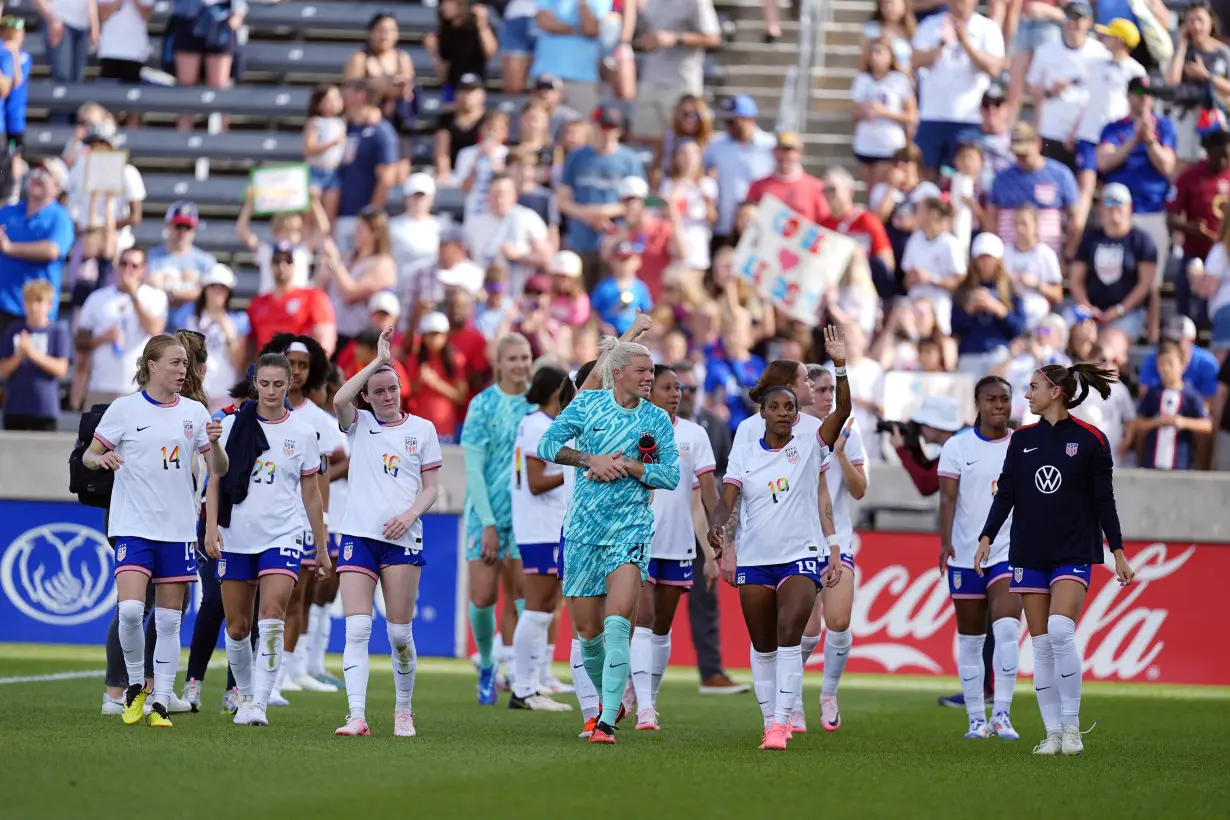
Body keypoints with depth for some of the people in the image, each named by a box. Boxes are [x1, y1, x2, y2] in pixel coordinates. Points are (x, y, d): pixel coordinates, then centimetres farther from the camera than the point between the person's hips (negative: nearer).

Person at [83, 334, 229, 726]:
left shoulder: (194, 412, 6)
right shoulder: (125, 408, -2)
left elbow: (219, 471, 8)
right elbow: (88, 455, 3)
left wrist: (214, 443, -13)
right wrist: (101, 458, -20)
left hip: (178, 528, 3)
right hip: (133, 525, -3)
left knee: (169, 620, 3)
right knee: (130, 609, -17)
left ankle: (160, 702, 8)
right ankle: (135, 686, 4)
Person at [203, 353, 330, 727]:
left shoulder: (302, 432, 4)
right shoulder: (233, 425, 3)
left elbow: (311, 493, 10)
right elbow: (215, 481, 4)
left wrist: (322, 548, 13)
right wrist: (211, 525, -9)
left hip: (283, 535, -1)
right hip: (236, 537, 1)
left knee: (272, 615, -19)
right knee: (236, 627, 6)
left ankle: (259, 703, -21)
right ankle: (244, 694, 27)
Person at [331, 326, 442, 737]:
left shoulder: (422, 429, 9)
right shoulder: (359, 425, 8)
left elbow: (431, 488, 8)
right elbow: (339, 400, -15)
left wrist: (410, 515, -10)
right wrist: (378, 360, -14)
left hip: (402, 539, 0)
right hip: (358, 534, 0)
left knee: (400, 634, 0)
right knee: (357, 629, -11)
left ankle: (404, 713, 16)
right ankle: (357, 716, -17)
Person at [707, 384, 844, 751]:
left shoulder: (810, 446, 7)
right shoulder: (743, 452, 6)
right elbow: (727, 500, -2)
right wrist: (716, 525, -21)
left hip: (801, 556, -3)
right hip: (754, 559, 3)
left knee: (789, 634, -20)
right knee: (763, 646, 8)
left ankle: (781, 722, -23)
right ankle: (771, 720, 20)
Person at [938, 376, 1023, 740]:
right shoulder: (957, 446, 1)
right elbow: (948, 497, -8)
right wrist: (945, 541, -20)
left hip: (1010, 552, 0)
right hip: (966, 555, 0)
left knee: (1007, 630, -18)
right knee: (970, 639, 6)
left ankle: (1001, 714, -15)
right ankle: (976, 719, 14)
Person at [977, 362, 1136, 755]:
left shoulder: (1090, 440, -2)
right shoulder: (1022, 439, 8)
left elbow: (1104, 500, 1)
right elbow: (1005, 493, 7)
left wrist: (1118, 551, 0)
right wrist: (987, 538, -4)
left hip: (1074, 553, -4)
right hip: (1029, 555, 4)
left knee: (1060, 630, -22)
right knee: (1041, 645, 2)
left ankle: (1071, 726, -11)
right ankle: (1053, 733, 7)